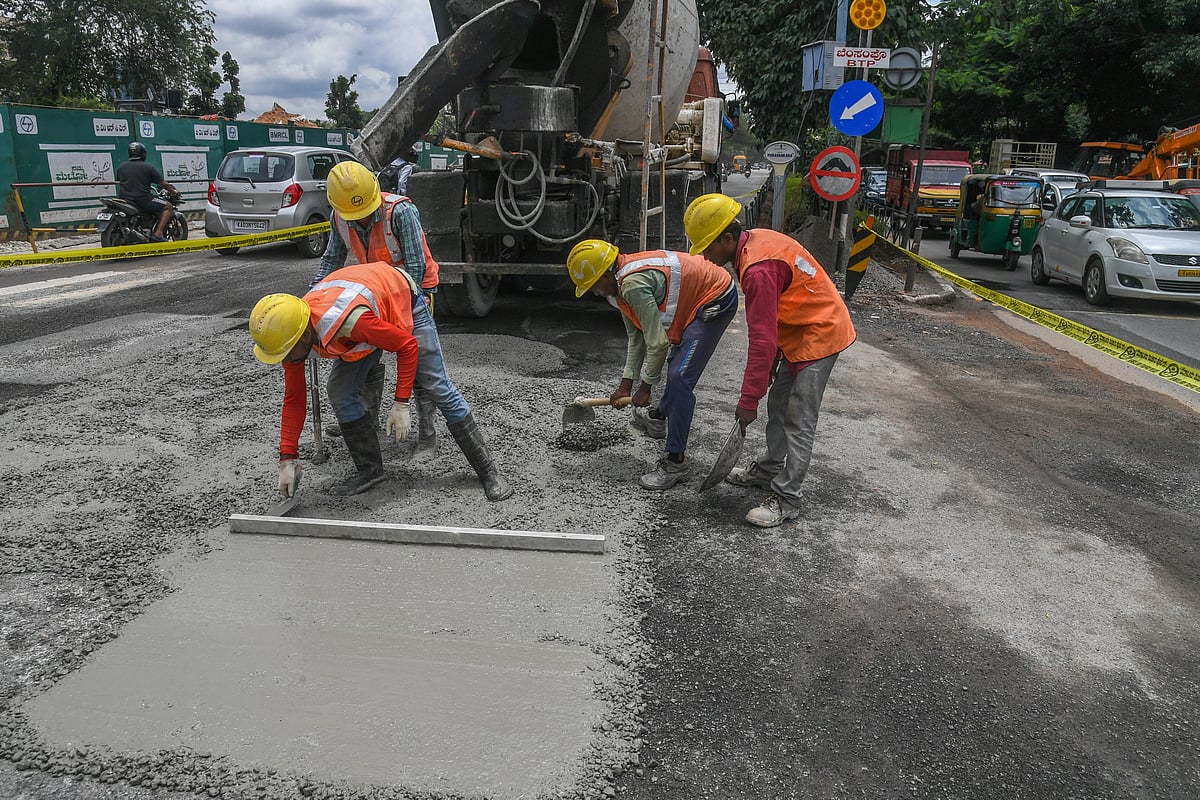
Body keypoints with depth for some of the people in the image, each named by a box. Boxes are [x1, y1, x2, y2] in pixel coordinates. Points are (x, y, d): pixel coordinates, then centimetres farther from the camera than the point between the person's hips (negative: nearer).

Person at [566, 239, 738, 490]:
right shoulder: (622, 284, 3)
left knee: (680, 379, -15)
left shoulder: (634, 285, -29)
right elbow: (635, 338, 10)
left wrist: (645, 387, -12)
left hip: (716, 300, -11)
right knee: (677, 364, 28)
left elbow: (657, 342, -24)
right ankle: (659, 417, 52)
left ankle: (676, 462, -9)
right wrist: (626, 384, 9)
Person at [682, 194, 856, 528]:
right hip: (800, 331, 10)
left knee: (799, 422, -5)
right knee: (778, 408, 19)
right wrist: (773, 358, 18)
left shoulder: (758, 269, -29)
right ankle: (769, 471, 34)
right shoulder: (756, 241, 2)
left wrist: (748, 400, -23)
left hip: (819, 336, -10)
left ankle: (786, 499, 3)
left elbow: (762, 340, -28)